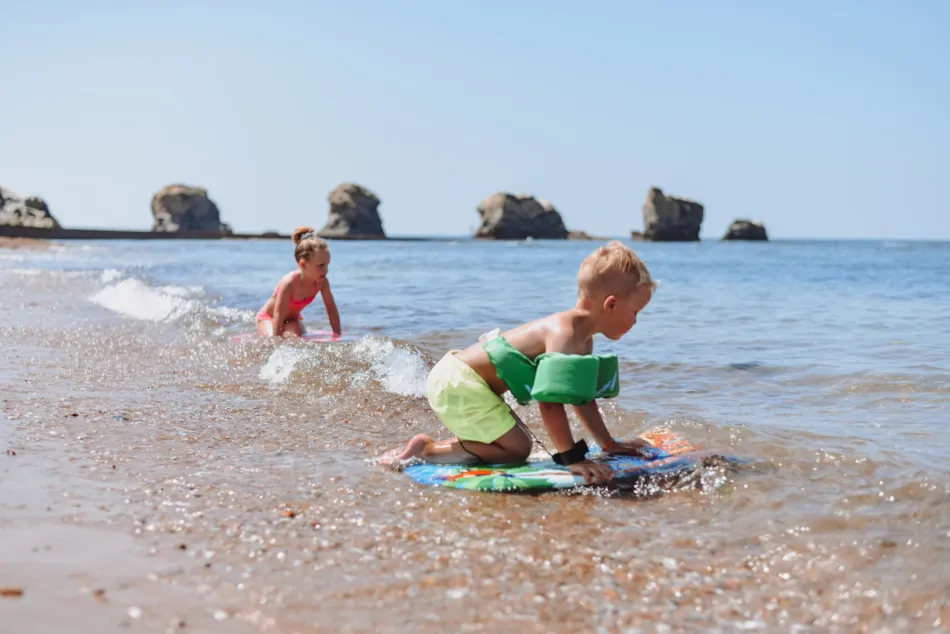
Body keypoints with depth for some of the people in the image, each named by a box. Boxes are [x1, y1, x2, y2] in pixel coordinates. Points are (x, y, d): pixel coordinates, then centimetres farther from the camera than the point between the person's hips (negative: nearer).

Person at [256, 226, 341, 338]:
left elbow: (332, 310, -10)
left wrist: (337, 336, -12)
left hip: (293, 318, 4)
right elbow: (278, 317, -36)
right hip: (268, 318, -4)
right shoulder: (289, 283, -38)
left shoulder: (322, 282, -22)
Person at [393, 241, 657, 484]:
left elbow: (581, 396, 20)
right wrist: (573, 458, -26)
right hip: (457, 385, -11)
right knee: (517, 448, -7)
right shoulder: (564, 335, -23)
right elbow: (550, 403, -29)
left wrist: (609, 443, 21)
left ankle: (430, 445, 12)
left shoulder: (583, 340, 9)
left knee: (518, 438, 19)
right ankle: (427, 450, -7)